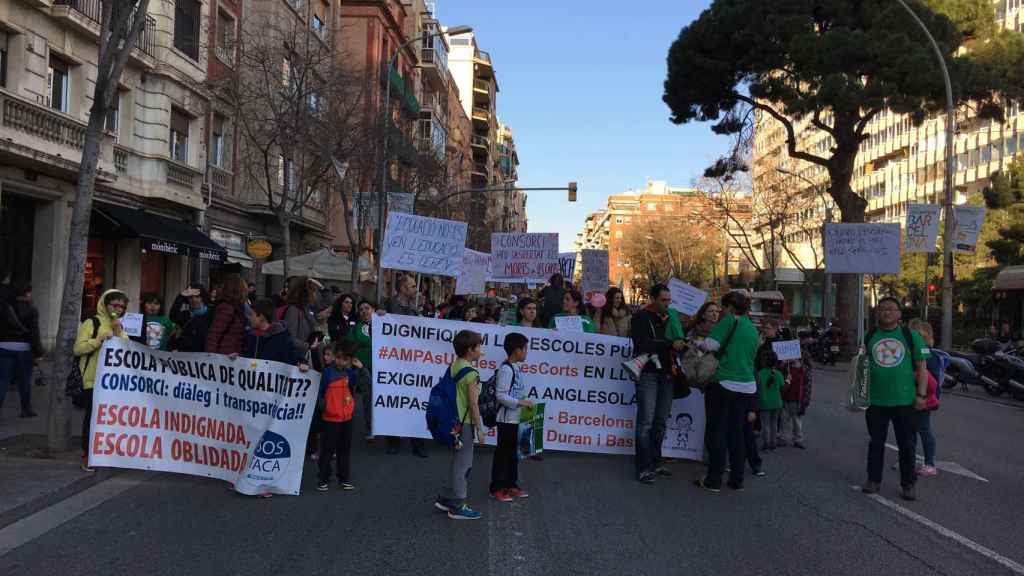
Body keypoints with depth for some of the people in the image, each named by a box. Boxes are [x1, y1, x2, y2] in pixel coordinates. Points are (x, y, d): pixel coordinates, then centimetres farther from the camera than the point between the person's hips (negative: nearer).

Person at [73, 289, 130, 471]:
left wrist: (118, 332, -8)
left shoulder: (122, 327, 16)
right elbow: (78, 349, -10)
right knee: (92, 415, -4)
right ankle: (87, 454, 6)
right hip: (94, 379, -5)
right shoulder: (91, 323, -1)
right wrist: (99, 340, -21)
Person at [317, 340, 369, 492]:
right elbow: (319, 392, -6)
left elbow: (365, 381, 0)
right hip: (330, 419, -4)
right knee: (327, 450, 5)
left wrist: (361, 367, -11)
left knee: (345, 449, 13)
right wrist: (322, 405, -16)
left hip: (347, 418, 4)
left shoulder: (351, 373, 3)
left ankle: (344, 478, 25)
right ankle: (323, 479, 16)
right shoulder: (327, 372, -10)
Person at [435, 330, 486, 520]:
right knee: (463, 465, 1)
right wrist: (479, 429, -10)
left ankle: (444, 499, 26)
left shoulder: (453, 366, 7)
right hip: (465, 424, -9)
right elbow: (473, 404, -17)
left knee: (457, 461, 20)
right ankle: (457, 507, 9)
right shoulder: (471, 373, -18)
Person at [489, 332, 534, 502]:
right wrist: (521, 403, -24)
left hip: (517, 418, 9)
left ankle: (511, 484, 28)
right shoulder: (506, 369, -18)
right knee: (503, 452, 0)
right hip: (507, 419, -9)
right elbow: (501, 396, -22)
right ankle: (497, 488, 10)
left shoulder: (516, 368, 10)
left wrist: (525, 402, 7)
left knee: (514, 452, 17)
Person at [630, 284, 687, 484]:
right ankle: (643, 468, -4)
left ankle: (655, 463, 18)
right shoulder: (641, 318, -3)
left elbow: (678, 341, 24)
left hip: (666, 375, 7)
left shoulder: (670, 319, 17)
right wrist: (671, 344, -22)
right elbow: (643, 344, -16)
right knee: (646, 421, -7)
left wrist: (683, 343, 0)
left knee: (660, 421, 10)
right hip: (648, 374, -6)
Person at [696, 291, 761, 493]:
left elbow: (710, 345, -15)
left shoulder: (730, 321, -6)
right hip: (747, 386, 6)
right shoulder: (753, 330, 16)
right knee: (737, 432, 13)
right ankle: (737, 479, 16)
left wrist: (697, 344, 4)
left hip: (726, 384, -6)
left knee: (718, 432, 1)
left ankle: (714, 480, 5)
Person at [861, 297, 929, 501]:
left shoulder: (911, 336, 1)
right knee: (876, 442, 10)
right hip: (875, 400, 2)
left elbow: (921, 367, 1)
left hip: (904, 401, -1)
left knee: (907, 445, 5)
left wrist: (921, 394, -5)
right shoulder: (869, 336, 7)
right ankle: (873, 479, 21)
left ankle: (908, 484, 16)